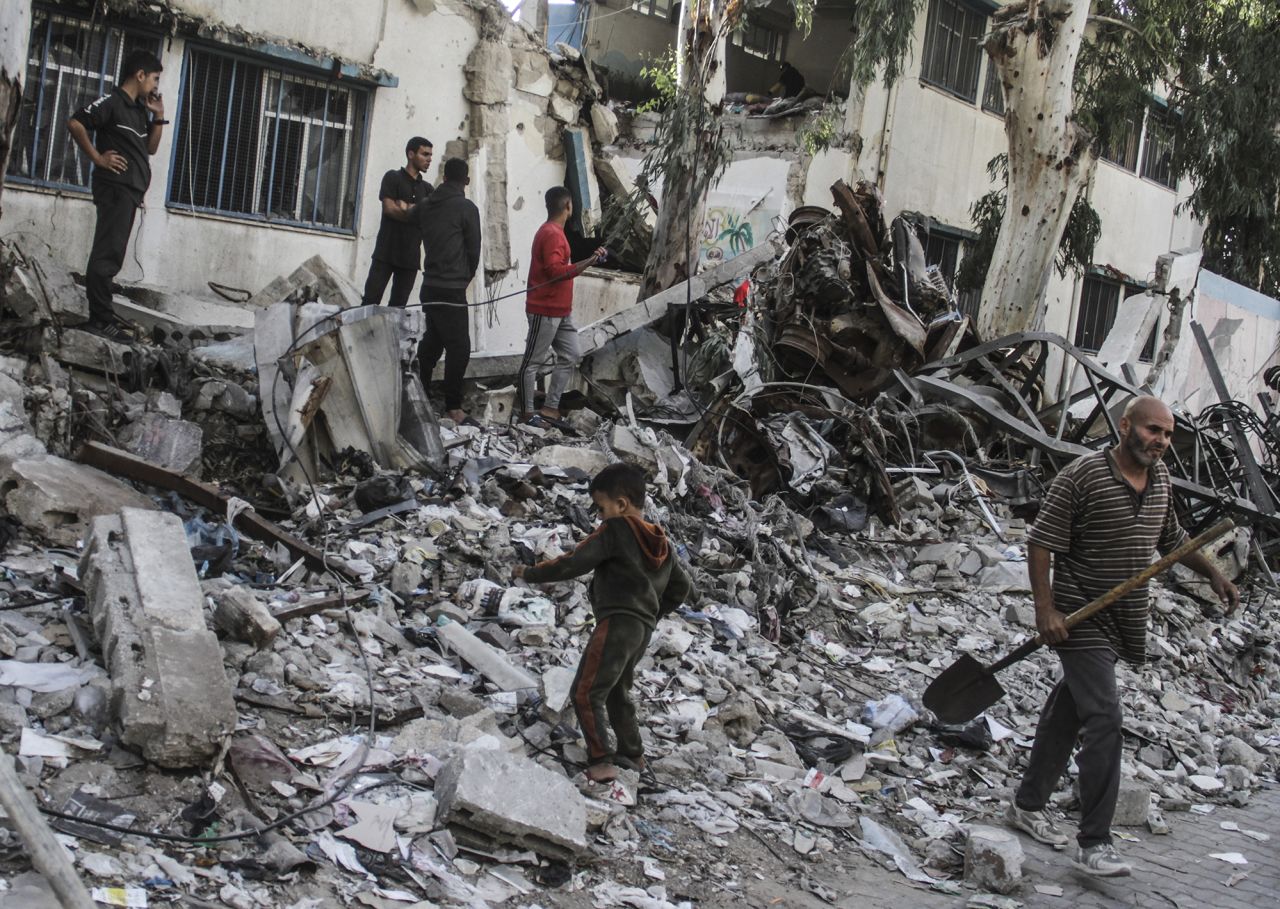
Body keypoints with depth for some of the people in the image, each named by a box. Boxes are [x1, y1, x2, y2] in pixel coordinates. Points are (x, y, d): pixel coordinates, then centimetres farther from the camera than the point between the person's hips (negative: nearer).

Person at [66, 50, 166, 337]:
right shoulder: (112, 102, -9)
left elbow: (150, 148, 23)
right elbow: (75, 123, -17)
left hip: (130, 191, 10)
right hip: (115, 188, -10)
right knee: (107, 254, -10)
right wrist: (97, 157, -15)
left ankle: (102, 315, 19)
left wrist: (158, 116, 11)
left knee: (110, 254, 13)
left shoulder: (139, 110, 17)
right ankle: (101, 318, -10)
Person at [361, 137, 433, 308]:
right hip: (386, 252, -4)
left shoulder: (427, 189, 16)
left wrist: (407, 208, -10)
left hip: (411, 256, 4)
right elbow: (389, 208, -9)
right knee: (370, 302, -8)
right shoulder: (392, 177, 4)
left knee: (398, 307, 1)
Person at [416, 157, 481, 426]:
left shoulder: (426, 206, 11)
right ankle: (453, 407, -10)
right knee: (459, 347, -7)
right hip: (452, 288, -7)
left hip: (430, 285, 7)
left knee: (432, 343, 17)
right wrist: (466, 278, 16)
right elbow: (473, 250, -2)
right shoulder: (467, 208, -7)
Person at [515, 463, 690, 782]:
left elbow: (575, 563, -12)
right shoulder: (662, 543, 16)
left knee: (585, 693, -9)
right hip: (644, 628, 9)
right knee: (617, 691, 25)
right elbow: (680, 588, 22)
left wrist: (531, 574, -2)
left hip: (617, 623, -9)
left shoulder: (616, 529, -7)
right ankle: (632, 753, 34)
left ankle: (601, 761, -16)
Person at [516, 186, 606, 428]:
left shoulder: (554, 232, 15)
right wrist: (589, 261, -25)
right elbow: (556, 270, -25)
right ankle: (527, 412, 5)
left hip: (561, 310, 10)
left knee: (571, 356, 11)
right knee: (533, 361, -2)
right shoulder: (552, 234, -17)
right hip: (545, 311, -10)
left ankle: (550, 408, 13)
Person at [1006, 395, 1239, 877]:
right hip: (1081, 619, -7)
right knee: (1103, 720, -14)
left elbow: (1171, 537, 25)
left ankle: (1027, 805, 30)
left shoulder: (1159, 477, 7)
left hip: (1125, 619, 8)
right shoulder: (1083, 475, -16)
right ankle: (1094, 844, -10)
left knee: (1067, 710, 17)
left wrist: (1213, 574, 20)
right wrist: (1045, 609, -19)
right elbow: (1041, 542, -14)